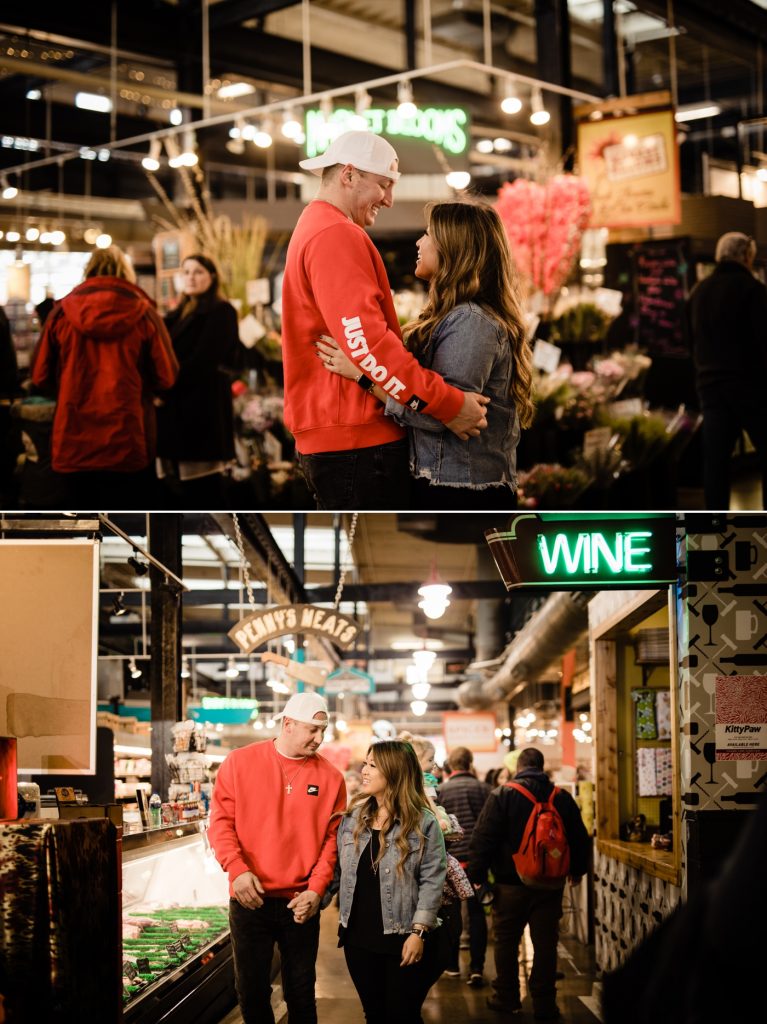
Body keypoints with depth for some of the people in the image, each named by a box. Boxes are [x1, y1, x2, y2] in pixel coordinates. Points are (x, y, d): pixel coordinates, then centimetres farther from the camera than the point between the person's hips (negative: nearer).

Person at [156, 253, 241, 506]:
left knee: (202, 485, -8)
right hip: (176, 406, 7)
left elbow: (203, 360, -12)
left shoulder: (221, 312, -2)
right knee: (179, 485, 5)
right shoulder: (179, 314, 21)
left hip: (204, 405, -7)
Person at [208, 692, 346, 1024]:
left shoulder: (329, 777, 0)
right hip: (249, 898, 0)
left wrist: (316, 889, -11)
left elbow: (332, 838, 0)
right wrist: (237, 869, -16)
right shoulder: (240, 763, -2)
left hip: (301, 903, 1)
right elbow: (221, 821, -3)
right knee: (251, 990, 9)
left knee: (301, 993, 9)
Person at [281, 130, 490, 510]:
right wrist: (448, 404, -22)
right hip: (357, 439, -11)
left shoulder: (312, 229, 22)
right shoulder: (337, 236, -13)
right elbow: (366, 342, -23)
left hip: (327, 437, 11)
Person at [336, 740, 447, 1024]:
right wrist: (344, 919, 10)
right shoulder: (353, 817, 6)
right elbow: (344, 871, 13)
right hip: (359, 936, 5)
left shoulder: (423, 823, -9)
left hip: (403, 938, -5)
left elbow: (432, 880, -11)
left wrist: (419, 932, -16)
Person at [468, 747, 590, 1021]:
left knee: (506, 941, 11)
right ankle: (544, 1003, 7)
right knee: (545, 943, 6)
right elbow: (579, 837, 10)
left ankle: (507, 998, 19)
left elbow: (484, 837, -11)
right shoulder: (562, 797, 2)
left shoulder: (502, 795, -8)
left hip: (510, 884, -2)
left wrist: (477, 874, -4)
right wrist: (577, 869, 25)